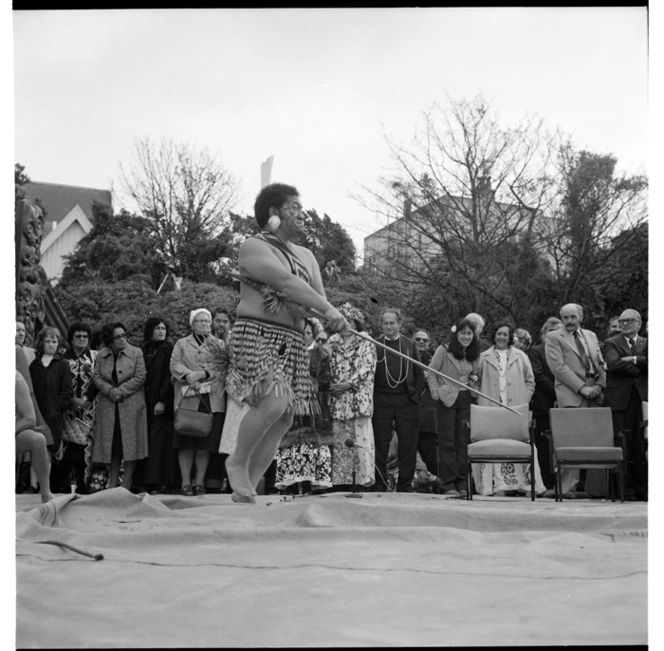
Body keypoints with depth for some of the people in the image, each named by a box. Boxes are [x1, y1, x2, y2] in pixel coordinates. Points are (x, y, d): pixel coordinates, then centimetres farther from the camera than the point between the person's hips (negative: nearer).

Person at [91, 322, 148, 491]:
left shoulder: (136, 353, -2)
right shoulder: (101, 355, 7)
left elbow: (140, 378, -7)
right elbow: (96, 377, 3)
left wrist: (120, 391, -13)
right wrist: (110, 390, -14)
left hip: (131, 405, -3)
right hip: (108, 406, 3)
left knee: (130, 444, -3)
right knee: (112, 446, 5)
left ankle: (126, 485, 2)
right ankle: (112, 484, 12)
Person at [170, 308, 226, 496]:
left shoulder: (219, 344, 17)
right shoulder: (181, 344, 16)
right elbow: (174, 365, 2)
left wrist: (203, 374, -12)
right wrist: (190, 376, -15)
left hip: (212, 399, 1)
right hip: (188, 398, 0)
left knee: (206, 442, -2)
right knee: (186, 441, -4)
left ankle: (200, 482, 4)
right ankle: (186, 483, -1)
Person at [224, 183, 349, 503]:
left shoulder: (306, 256, 21)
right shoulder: (253, 247, -4)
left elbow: (319, 296, 13)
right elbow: (285, 281, -18)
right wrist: (327, 310, -25)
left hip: (292, 342, 8)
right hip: (257, 335, -8)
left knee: (284, 420, 1)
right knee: (274, 402, -26)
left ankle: (246, 487, 11)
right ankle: (237, 462, -2)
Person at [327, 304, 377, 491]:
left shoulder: (365, 342, 7)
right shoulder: (332, 342, 15)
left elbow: (367, 368, -3)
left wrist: (348, 384, -12)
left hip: (359, 399, -3)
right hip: (337, 400, 3)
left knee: (362, 438, -8)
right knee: (339, 442, 2)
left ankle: (365, 480, -5)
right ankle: (341, 481, 6)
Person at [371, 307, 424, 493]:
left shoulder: (410, 345, 10)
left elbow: (419, 373, 10)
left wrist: (416, 394, 0)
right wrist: (371, 398, -6)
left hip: (406, 400, 2)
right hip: (381, 401, -2)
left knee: (408, 445, 4)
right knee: (380, 445, 2)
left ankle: (405, 486, 13)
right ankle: (379, 487, 10)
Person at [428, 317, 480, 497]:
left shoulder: (474, 355, 8)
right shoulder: (443, 350, -7)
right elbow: (430, 373, -4)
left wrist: (472, 382, 3)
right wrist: (436, 392, -10)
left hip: (466, 400, 5)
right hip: (447, 399, -4)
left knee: (463, 441, 5)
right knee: (447, 442, -2)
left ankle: (462, 482, 11)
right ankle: (448, 483, 1)